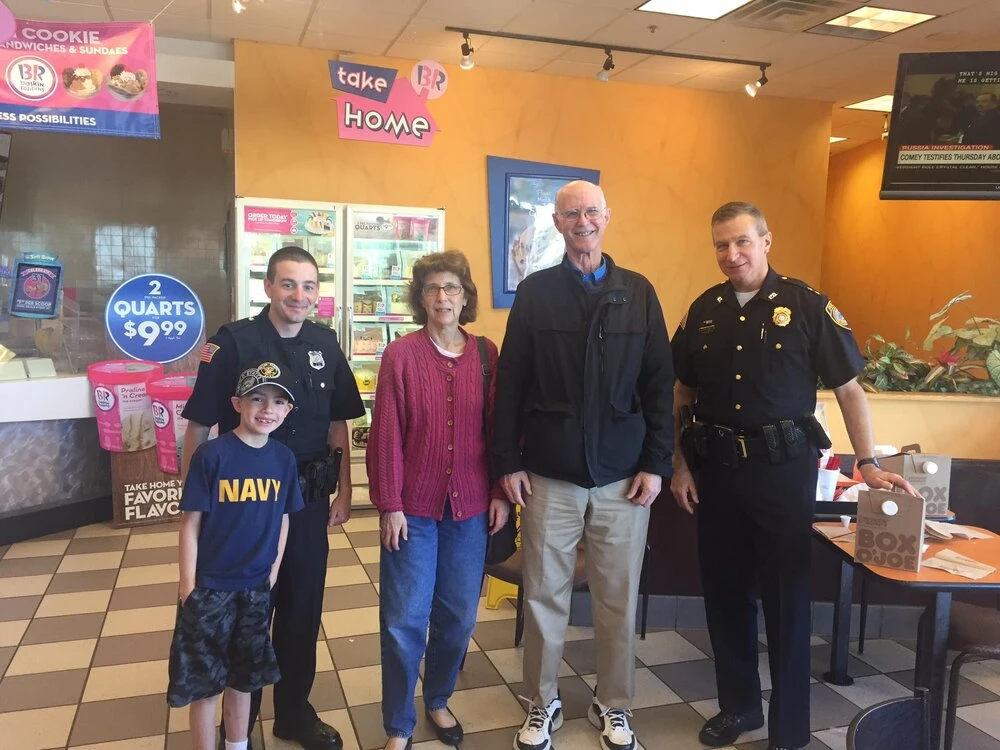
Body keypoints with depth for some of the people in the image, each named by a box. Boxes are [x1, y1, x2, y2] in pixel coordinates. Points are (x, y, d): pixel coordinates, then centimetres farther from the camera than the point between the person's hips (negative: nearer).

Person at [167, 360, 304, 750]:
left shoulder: (284, 459, -2)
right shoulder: (212, 454, -15)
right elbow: (191, 522, -11)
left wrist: (273, 571, 4)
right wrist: (187, 583, -10)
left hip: (256, 587, 4)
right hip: (210, 586, -4)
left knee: (244, 678, 20)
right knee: (204, 682, 9)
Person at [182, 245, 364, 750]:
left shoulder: (325, 344, 1)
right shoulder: (232, 342, -12)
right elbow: (197, 428, -9)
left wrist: (344, 492, 6)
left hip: (309, 499, 4)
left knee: (303, 607, 15)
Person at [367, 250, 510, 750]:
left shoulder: (486, 354, 1)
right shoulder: (400, 354, -8)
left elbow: (497, 428, 4)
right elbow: (386, 436, -8)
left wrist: (500, 494, 2)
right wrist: (389, 505, -9)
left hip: (469, 505, 3)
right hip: (414, 505, -3)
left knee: (459, 614, 13)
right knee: (405, 619, 4)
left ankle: (438, 701, 37)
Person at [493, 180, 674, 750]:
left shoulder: (639, 292, 5)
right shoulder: (535, 292, 3)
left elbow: (660, 384, 4)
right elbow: (511, 382, 1)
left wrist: (657, 463, -2)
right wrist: (508, 462, -3)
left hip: (624, 475, 1)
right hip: (549, 474, 0)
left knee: (620, 598, 10)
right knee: (545, 595, 9)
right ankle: (543, 704, 29)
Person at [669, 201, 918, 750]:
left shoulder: (808, 307, -6)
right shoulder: (704, 310, 5)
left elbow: (848, 389, -4)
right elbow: (683, 394, 10)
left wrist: (868, 465, -11)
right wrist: (680, 466, 5)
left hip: (783, 467, -4)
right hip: (717, 466, 4)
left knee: (786, 597, 6)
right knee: (724, 591, 13)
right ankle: (738, 705, 33)